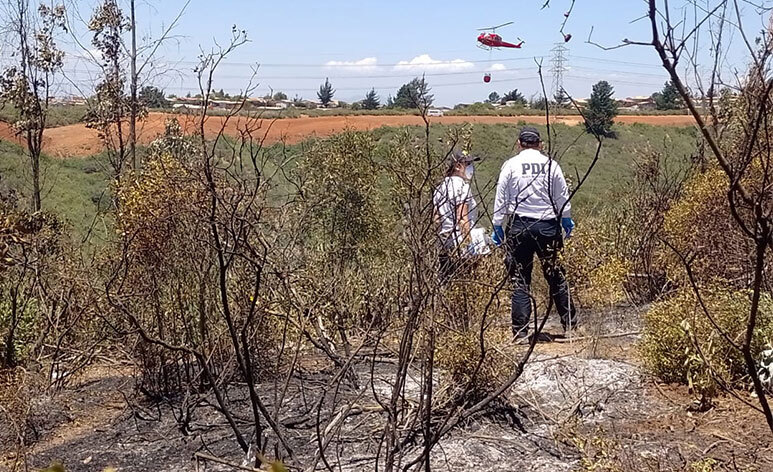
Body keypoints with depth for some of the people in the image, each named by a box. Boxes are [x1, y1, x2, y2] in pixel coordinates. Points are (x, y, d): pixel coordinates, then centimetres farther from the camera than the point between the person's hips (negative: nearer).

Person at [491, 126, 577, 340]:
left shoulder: (511, 165, 0)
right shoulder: (551, 165, 3)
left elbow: (501, 198, 1)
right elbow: (563, 198, 11)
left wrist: (497, 226, 8)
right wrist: (567, 221, 25)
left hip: (519, 226, -1)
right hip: (547, 226, 1)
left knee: (520, 280, 3)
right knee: (556, 276, 12)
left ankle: (520, 329, 3)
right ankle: (569, 321, 20)